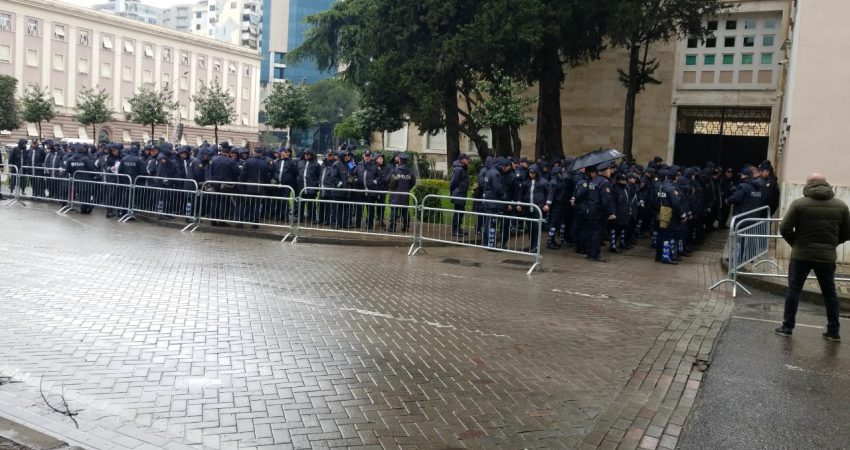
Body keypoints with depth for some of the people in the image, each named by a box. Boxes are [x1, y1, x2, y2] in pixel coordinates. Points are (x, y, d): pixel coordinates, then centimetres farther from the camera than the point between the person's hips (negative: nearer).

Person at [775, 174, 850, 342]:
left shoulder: (799, 204, -8)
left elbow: (784, 229, -9)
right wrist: (831, 243, 17)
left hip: (801, 255, -2)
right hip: (827, 256, 3)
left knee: (794, 290, 7)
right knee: (829, 293, 13)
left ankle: (787, 327, 10)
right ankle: (833, 332, 18)